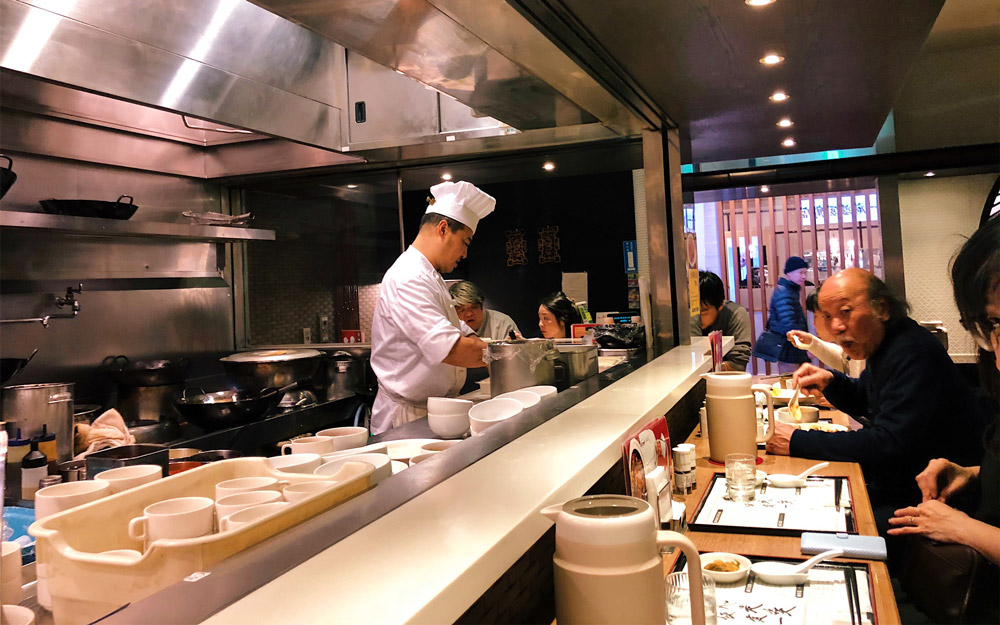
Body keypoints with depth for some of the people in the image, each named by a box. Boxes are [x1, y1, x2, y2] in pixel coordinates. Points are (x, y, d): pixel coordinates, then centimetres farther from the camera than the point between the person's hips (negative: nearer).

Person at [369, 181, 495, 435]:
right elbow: (450, 349, -31)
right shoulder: (409, 279, -21)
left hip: (430, 413, 10)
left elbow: (460, 332, 18)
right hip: (406, 417, -10)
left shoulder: (430, 277, 15)